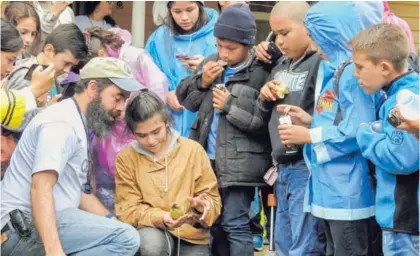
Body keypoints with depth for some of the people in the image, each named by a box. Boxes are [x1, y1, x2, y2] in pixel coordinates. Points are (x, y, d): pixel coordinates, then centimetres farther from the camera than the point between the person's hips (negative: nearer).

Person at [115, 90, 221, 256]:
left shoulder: (193, 150, 0)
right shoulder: (126, 158, -1)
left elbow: (212, 200, 3)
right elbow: (128, 209, -6)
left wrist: (202, 206, -21)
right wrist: (161, 218, -24)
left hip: (191, 235, 0)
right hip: (153, 232, 0)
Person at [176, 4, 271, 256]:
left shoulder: (261, 73, -11)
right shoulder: (212, 63, 8)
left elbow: (268, 121, -17)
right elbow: (185, 99, 14)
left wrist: (231, 106, -14)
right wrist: (202, 82, -5)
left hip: (239, 164, -6)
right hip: (208, 159, 6)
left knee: (234, 225, -4)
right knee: (214, 224, 14)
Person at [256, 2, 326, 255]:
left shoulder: (322, 63, -11)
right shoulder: (281, 66, 15)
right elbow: (266, 116, 23)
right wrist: (265, 99, 4)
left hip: (308, 167, -9)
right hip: (284, 167, 9)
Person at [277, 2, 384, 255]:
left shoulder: (354, 72, -16)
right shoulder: (332, 70, 14)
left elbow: (358, 131, -23)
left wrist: (309, 136, -14)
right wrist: (311, 121, 7)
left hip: (348, 191, -10)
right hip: (330, 186, 10)